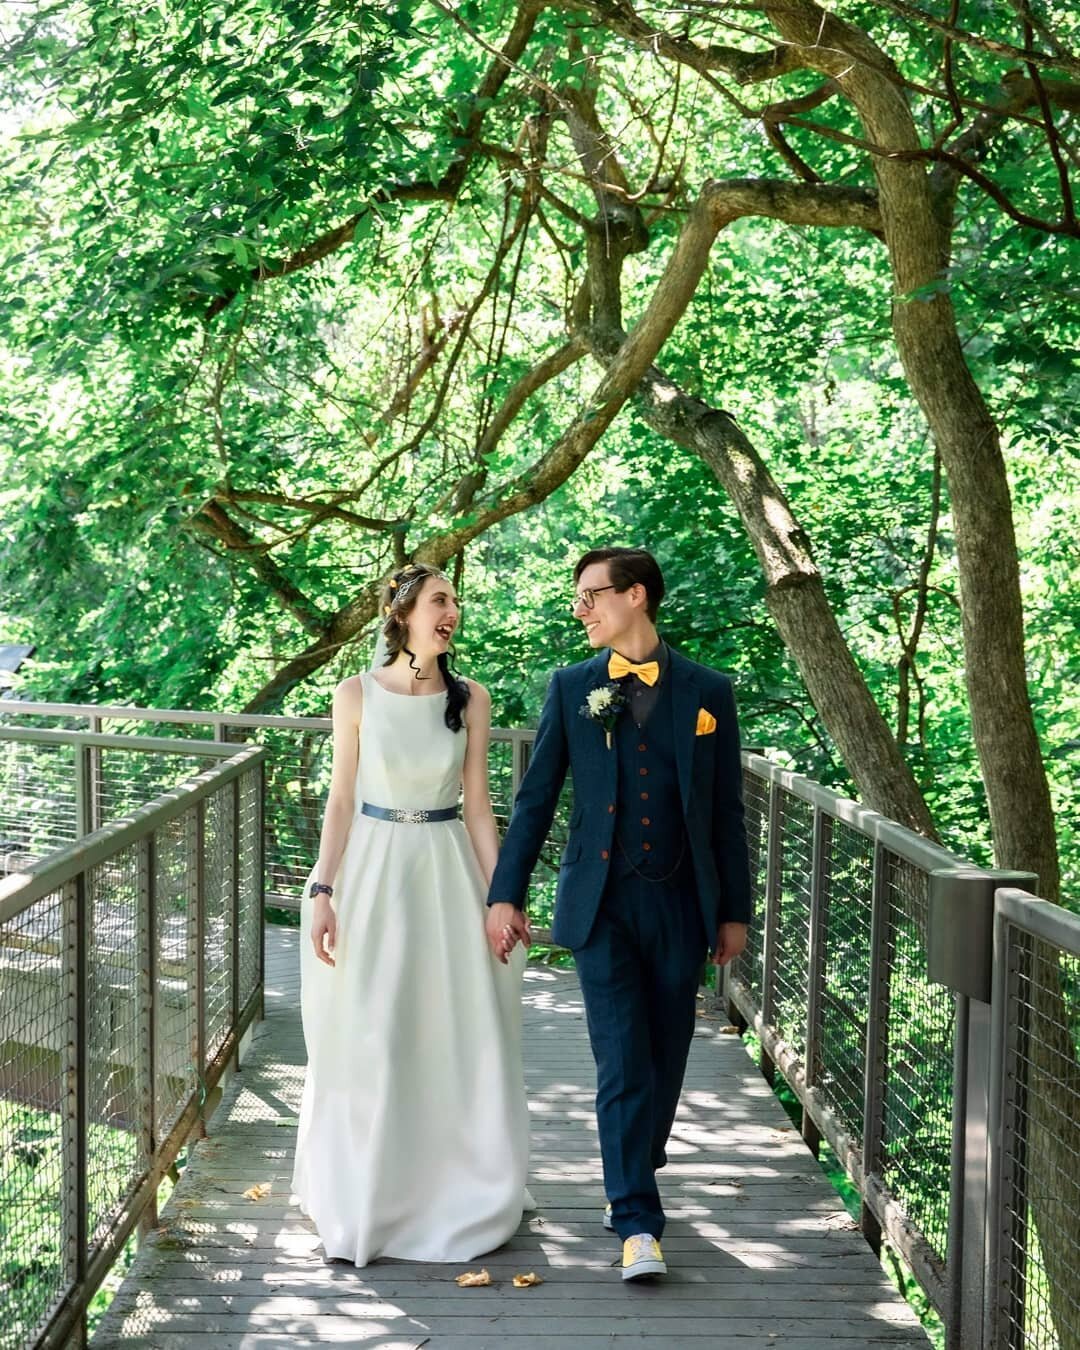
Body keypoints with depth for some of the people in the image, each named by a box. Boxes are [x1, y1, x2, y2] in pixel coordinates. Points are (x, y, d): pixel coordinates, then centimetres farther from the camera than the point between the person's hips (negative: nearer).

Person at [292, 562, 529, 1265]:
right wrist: (322, 891, -8)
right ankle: (367, 1199, 21)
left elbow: (478, 804, 2)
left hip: (448, 871, 1)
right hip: (371, 868, -1)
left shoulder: (471, 700, 0)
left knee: (458, 1039, 4)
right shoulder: (357, 694, -4)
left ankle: (457, 1193, 22)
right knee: (366, 1042, 4)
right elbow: (341, 799, -1)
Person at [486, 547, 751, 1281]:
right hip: (601, 904, -1)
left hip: (679, 904, 1)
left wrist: (735, 910, 5)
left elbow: (726, 809, 5)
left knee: (665, 1060, 11)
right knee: (622, 1063, -7)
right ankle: (638, 1224, -2)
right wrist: (506, 893, -2)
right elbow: (536, 798, 4)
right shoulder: (570, 688, 3)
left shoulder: (708, 691, 2)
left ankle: (632, 1179, 35)